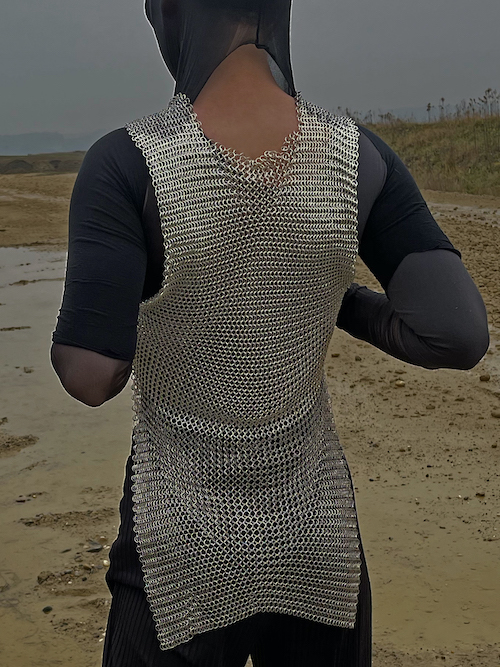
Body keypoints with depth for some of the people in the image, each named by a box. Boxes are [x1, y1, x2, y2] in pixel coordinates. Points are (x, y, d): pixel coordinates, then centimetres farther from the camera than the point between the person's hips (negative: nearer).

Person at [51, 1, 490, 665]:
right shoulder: (359, 156, -9)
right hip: (319, 540, 3)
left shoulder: (130, 162, -19)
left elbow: (91, 377, -22)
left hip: (183, 556, -2)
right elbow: (460, 336, -13)